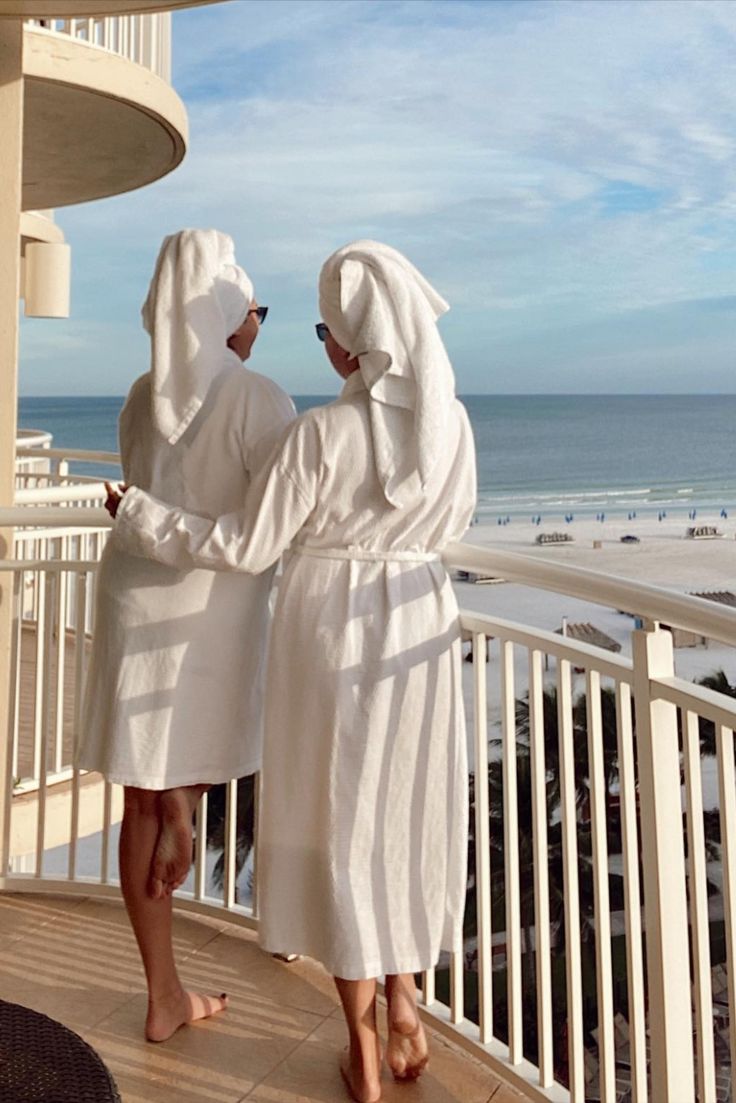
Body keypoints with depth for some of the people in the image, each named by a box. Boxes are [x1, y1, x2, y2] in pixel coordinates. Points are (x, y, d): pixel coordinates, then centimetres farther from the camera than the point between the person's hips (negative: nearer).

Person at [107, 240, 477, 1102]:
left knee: (338, 820, 10)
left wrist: (139, 517, 0)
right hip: (418, 624, 4)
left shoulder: (322, 433, -19)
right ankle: (404, 1006, 32)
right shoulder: (453, 422, -5)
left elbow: (244, 547, -13)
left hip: (332, 630, -4)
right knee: (406, 813, 19)